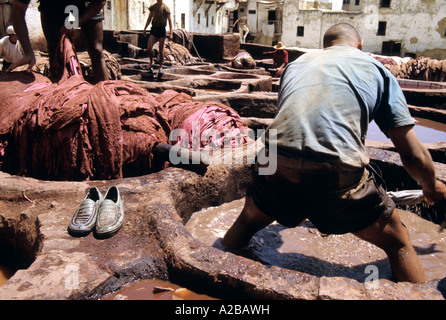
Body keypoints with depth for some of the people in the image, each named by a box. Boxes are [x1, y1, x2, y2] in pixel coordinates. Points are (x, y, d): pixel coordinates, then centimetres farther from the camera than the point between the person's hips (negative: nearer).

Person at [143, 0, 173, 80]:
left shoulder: (166, 8, -3)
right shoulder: (152, 7, 8)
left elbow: (169, 21, -3)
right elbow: (149, 18, 17)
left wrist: (170, 33, -9)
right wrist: (145, 29, 13)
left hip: (161, 30, -3)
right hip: (154, 29, 3)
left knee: (161, 50, 0)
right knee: (149, 48, -11)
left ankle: (160, 68, 9)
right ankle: (151, 62, 15)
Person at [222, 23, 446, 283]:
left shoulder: (297, 64, 28)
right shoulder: (376, 68, 19)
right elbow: (413, 154, 15)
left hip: (276, 164, 4)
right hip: (338, 173, -3)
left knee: (246, 224, 33)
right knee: (399, 244, 21)